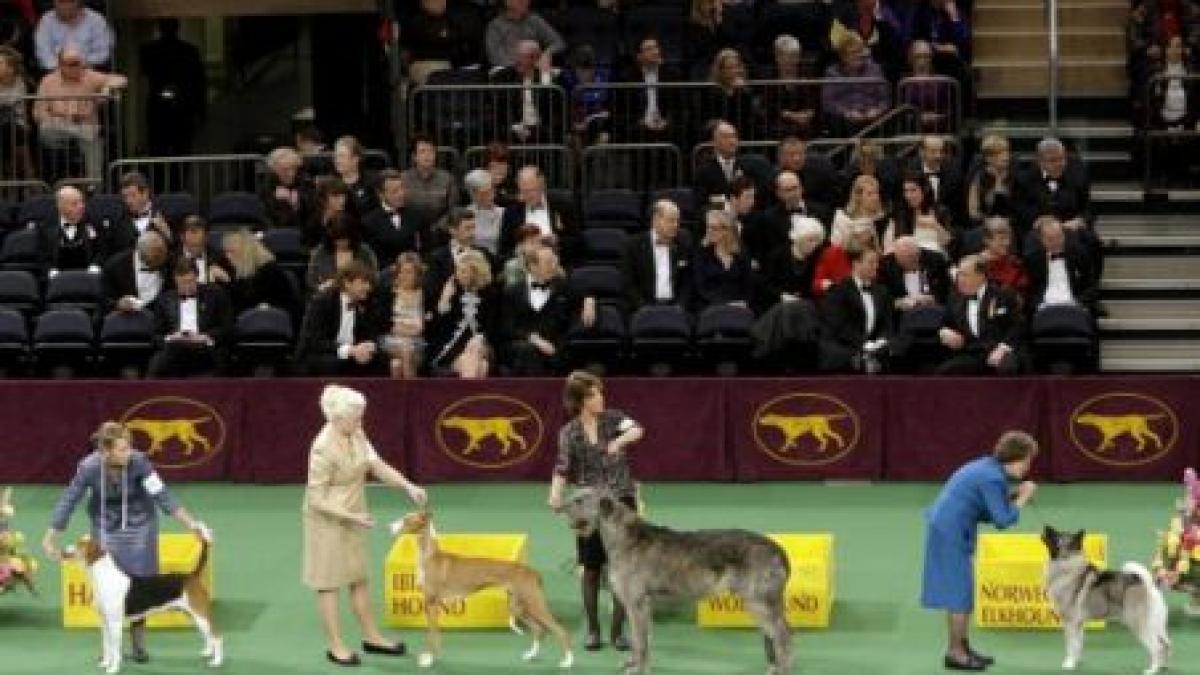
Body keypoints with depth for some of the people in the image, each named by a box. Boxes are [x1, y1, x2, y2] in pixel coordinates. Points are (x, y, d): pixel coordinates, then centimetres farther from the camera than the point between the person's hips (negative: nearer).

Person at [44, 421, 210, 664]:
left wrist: (193, 524, -33)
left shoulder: (138, 461, -30)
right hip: (106, 526, 0)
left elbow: (163, 497, -27)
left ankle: (138, 643, 13)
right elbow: (68, 501, -17)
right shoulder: (89, 467, -28)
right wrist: (51, 539, -13)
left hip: (139, 523, 0)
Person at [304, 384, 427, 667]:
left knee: (359, 578, 17)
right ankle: (335, 646, 13)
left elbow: (377, 465, -4)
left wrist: (408, 486, -17)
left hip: (352, 518, 8)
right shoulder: (323, 449, -27)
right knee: (329, 582, 4)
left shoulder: (357, 435, -5)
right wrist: (352, 516, -27)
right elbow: (316, 499, -23)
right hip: (327, 521, -8)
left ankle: (372, 637, 28)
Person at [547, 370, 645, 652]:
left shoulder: (612, 418, 0)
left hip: (621, 500, 0)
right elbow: (563, 469, 0)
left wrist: (620, 440, -41)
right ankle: (593, 631, 13)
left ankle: (618, 630, 5)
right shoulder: (569, 433, 1)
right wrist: (556, 494, -19)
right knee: (592, 568, 3)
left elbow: (636, 429, -20)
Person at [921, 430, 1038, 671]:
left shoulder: (987, 468, 11)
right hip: (951, 533, -10)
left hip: (947, 531, 10)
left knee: (959, 590, 16)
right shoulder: (993, 478, -19)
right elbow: (1003, 520, -18)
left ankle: (961, 646, 24)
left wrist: (1012, 496, 5)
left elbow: (988, 511, 14)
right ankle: (955, 652, 2)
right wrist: (1022, 499, -7)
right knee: (960, 591, -3)